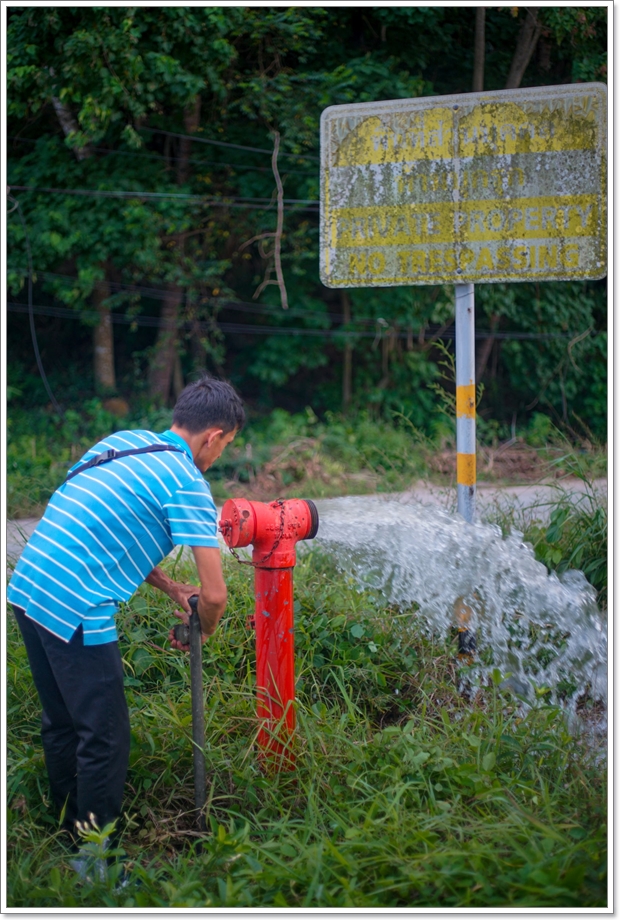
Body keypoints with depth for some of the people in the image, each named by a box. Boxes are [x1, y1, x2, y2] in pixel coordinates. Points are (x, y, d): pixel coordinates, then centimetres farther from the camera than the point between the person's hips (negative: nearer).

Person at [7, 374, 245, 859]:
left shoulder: (122, 441, 14)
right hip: (77, 613, -9)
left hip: (27, 590, 9)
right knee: (105, 738, 4)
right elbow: (214, 595, -10)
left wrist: (170, 587, 18)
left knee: (62, 723, 22)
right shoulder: (188, 484, -9)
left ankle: (69, 830, 36)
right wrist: (200, 631, 12)